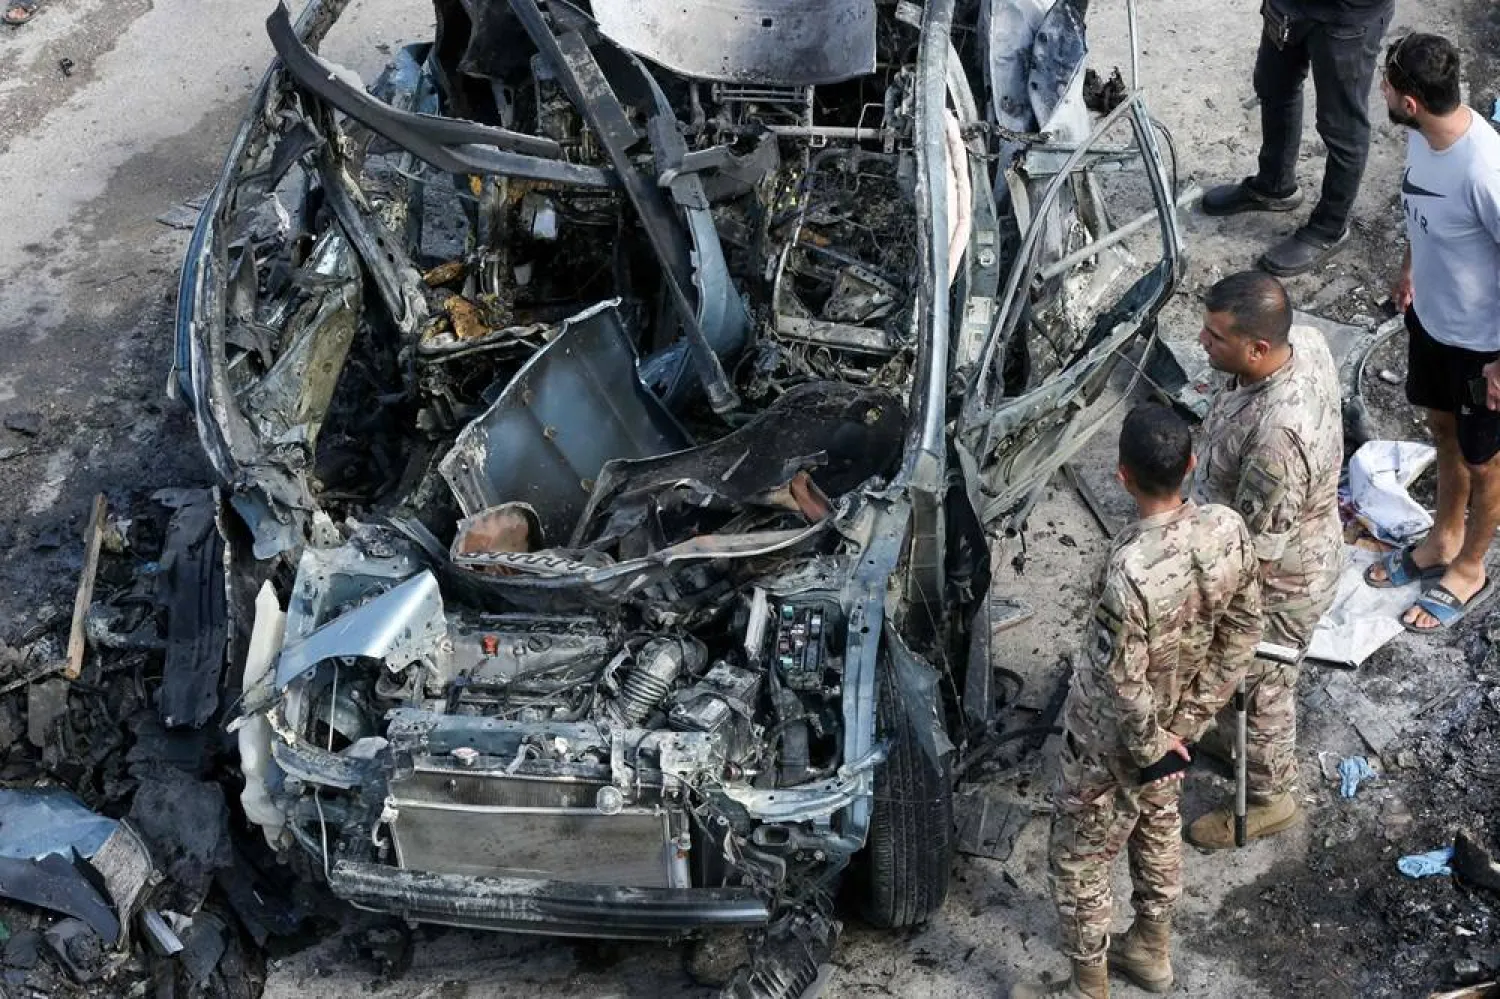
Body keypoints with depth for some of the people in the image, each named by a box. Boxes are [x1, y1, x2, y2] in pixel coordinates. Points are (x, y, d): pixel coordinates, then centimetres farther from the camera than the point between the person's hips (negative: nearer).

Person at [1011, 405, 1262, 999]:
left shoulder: (1131, 570, -39)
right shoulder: (1228, 530, -18)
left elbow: (1121, 684, -30)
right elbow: (1242, 632, -5)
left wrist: (1149, 745, -10)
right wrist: (1190, 719, 3)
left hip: (1112, 743, -7)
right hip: (1173, 726, 7)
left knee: (1078, 861, 16)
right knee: (1158, 833, 30)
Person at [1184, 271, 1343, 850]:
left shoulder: (1278, 436, -44)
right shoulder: (1303, 341, -18)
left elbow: (1258, 553, -31)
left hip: (1276, 585, -8)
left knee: (1261, 688, 19)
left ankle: (1267, 799, 45)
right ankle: (1240, 737, 61)